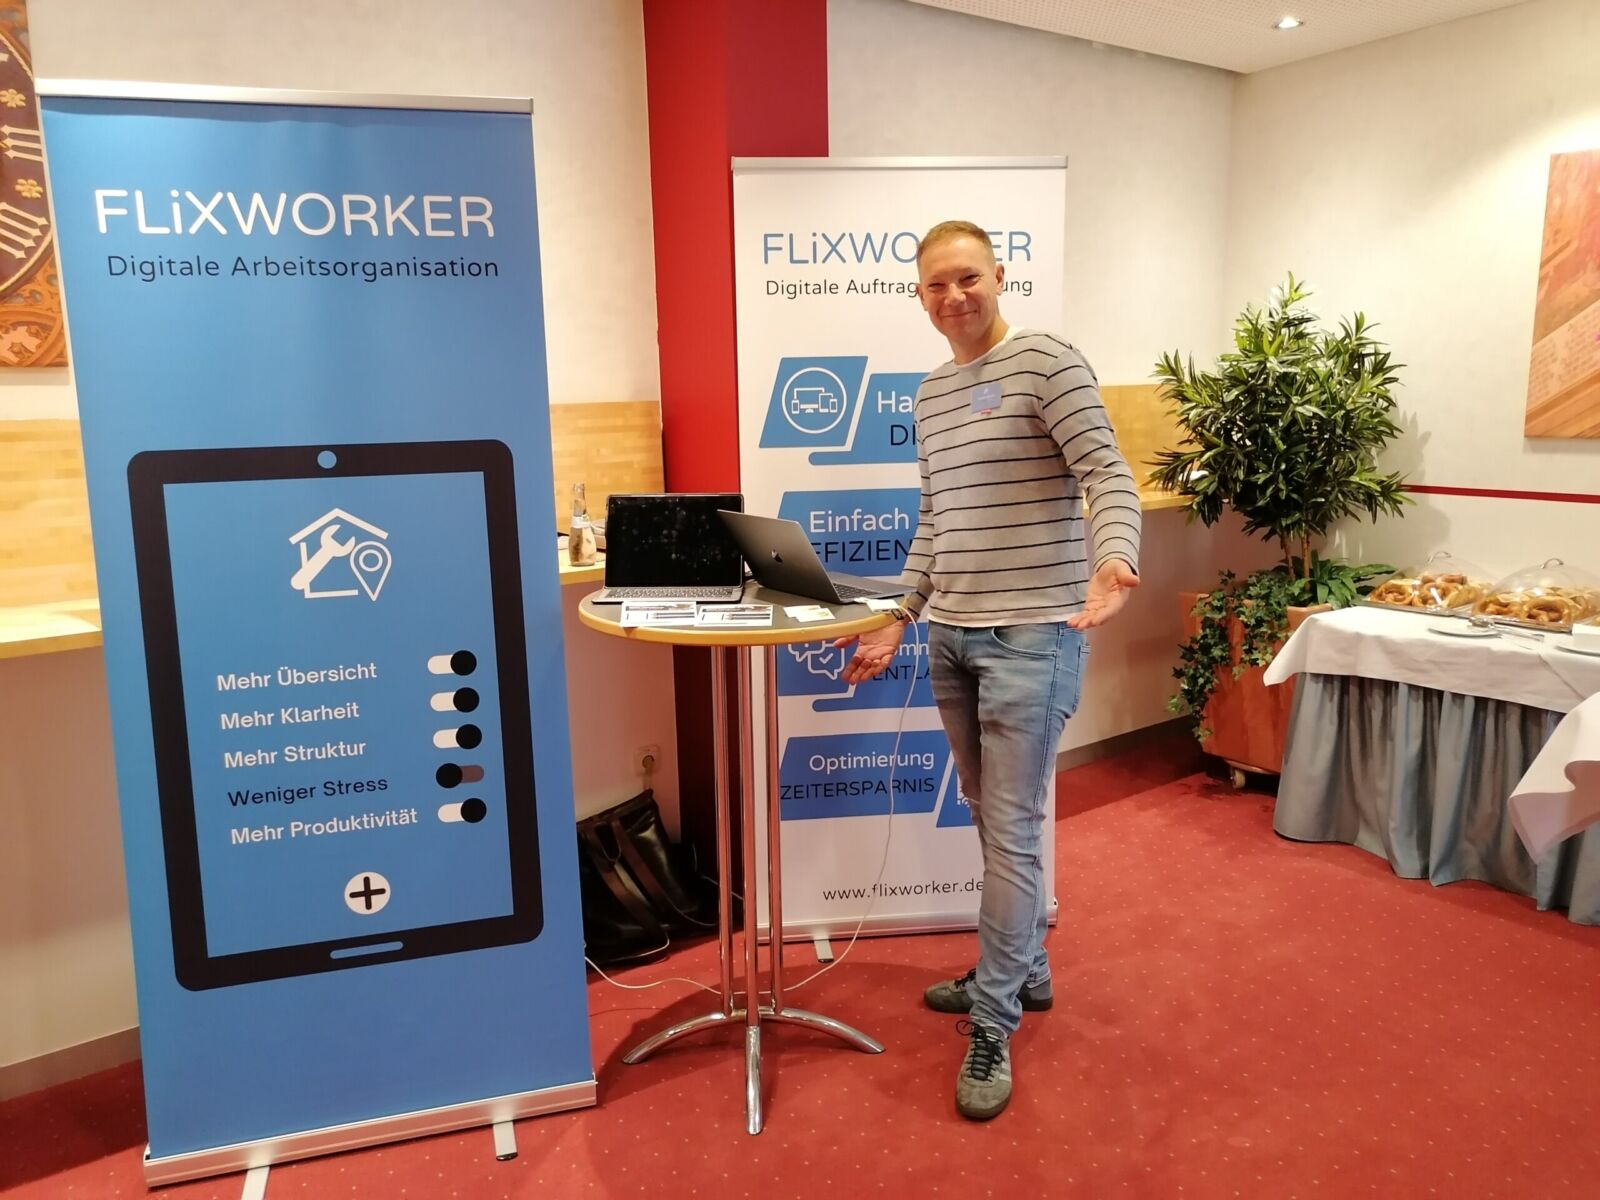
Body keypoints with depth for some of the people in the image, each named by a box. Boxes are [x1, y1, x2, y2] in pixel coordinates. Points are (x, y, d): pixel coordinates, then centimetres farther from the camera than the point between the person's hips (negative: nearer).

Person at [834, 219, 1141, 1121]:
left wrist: (1111, 562, -34)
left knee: (1013, 830, -2)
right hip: (951, 636, 7)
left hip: (1033, 632, -7)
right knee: (994, 822, 16)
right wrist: (898, 620, 16)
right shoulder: (930, 395, 15)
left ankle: (992, 1026, 8)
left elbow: (1108, 473, -15)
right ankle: (1022, 969, 33)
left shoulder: (1048, 361, -6)